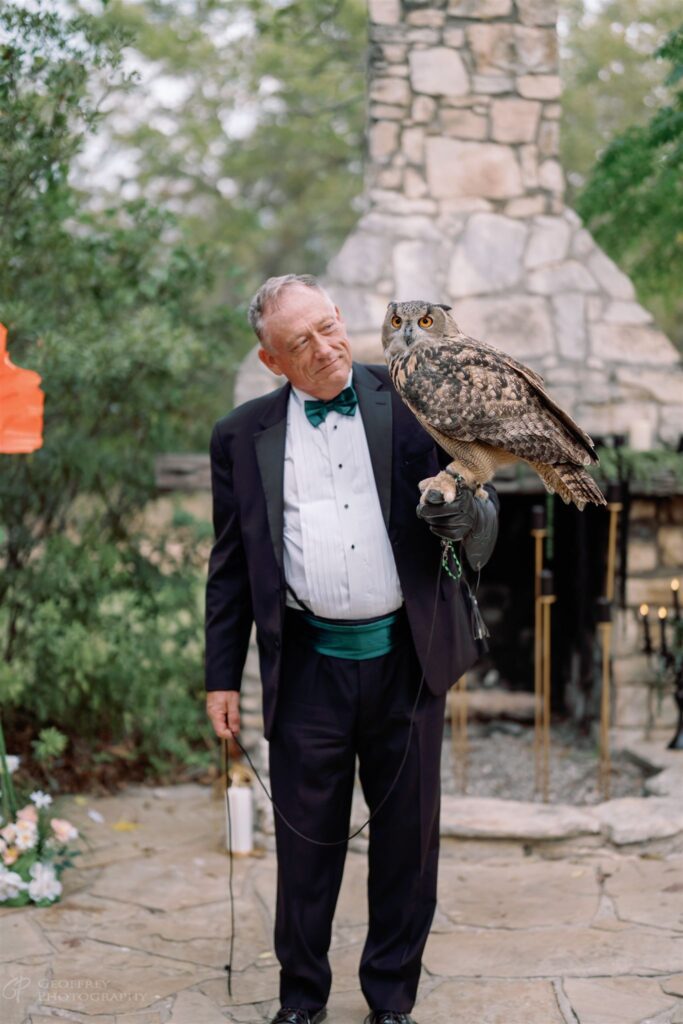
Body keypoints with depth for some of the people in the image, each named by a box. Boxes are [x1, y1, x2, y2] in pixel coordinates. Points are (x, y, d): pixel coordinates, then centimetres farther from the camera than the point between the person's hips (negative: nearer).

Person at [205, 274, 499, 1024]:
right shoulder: (243, 436, 4)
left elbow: (483, 528, 5)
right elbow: (230, 568, 9)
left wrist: (460, 510, -19)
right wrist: (222, 676, 7)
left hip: (407, 658, 0)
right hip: (308, 664, 0)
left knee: (407, 834, 10)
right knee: (306, 837, 9)